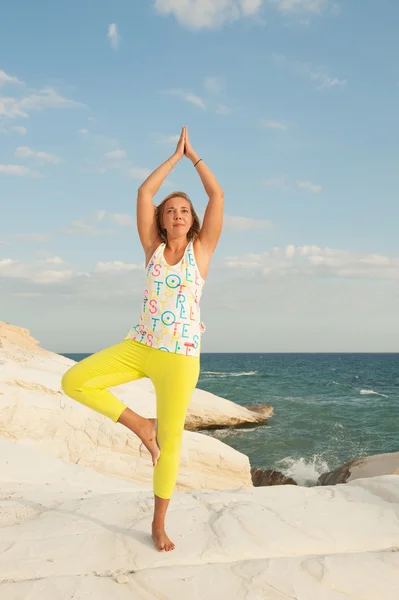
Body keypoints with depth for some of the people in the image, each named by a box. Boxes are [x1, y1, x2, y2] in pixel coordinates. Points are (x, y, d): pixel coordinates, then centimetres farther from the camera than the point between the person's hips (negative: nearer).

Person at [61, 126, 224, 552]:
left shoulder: (201, 248, 1)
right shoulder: (153, 247, 6)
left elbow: (217, 194, -4)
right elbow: (144, 192, 2)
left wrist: (193, 155, 7)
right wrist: (175, 156, 10)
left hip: (180, 358, -2)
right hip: (138, 347, 3)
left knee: (171, 441, 2)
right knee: (74, 382, -13)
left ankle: (159, 524, 21)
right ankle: (139, 425, 5)